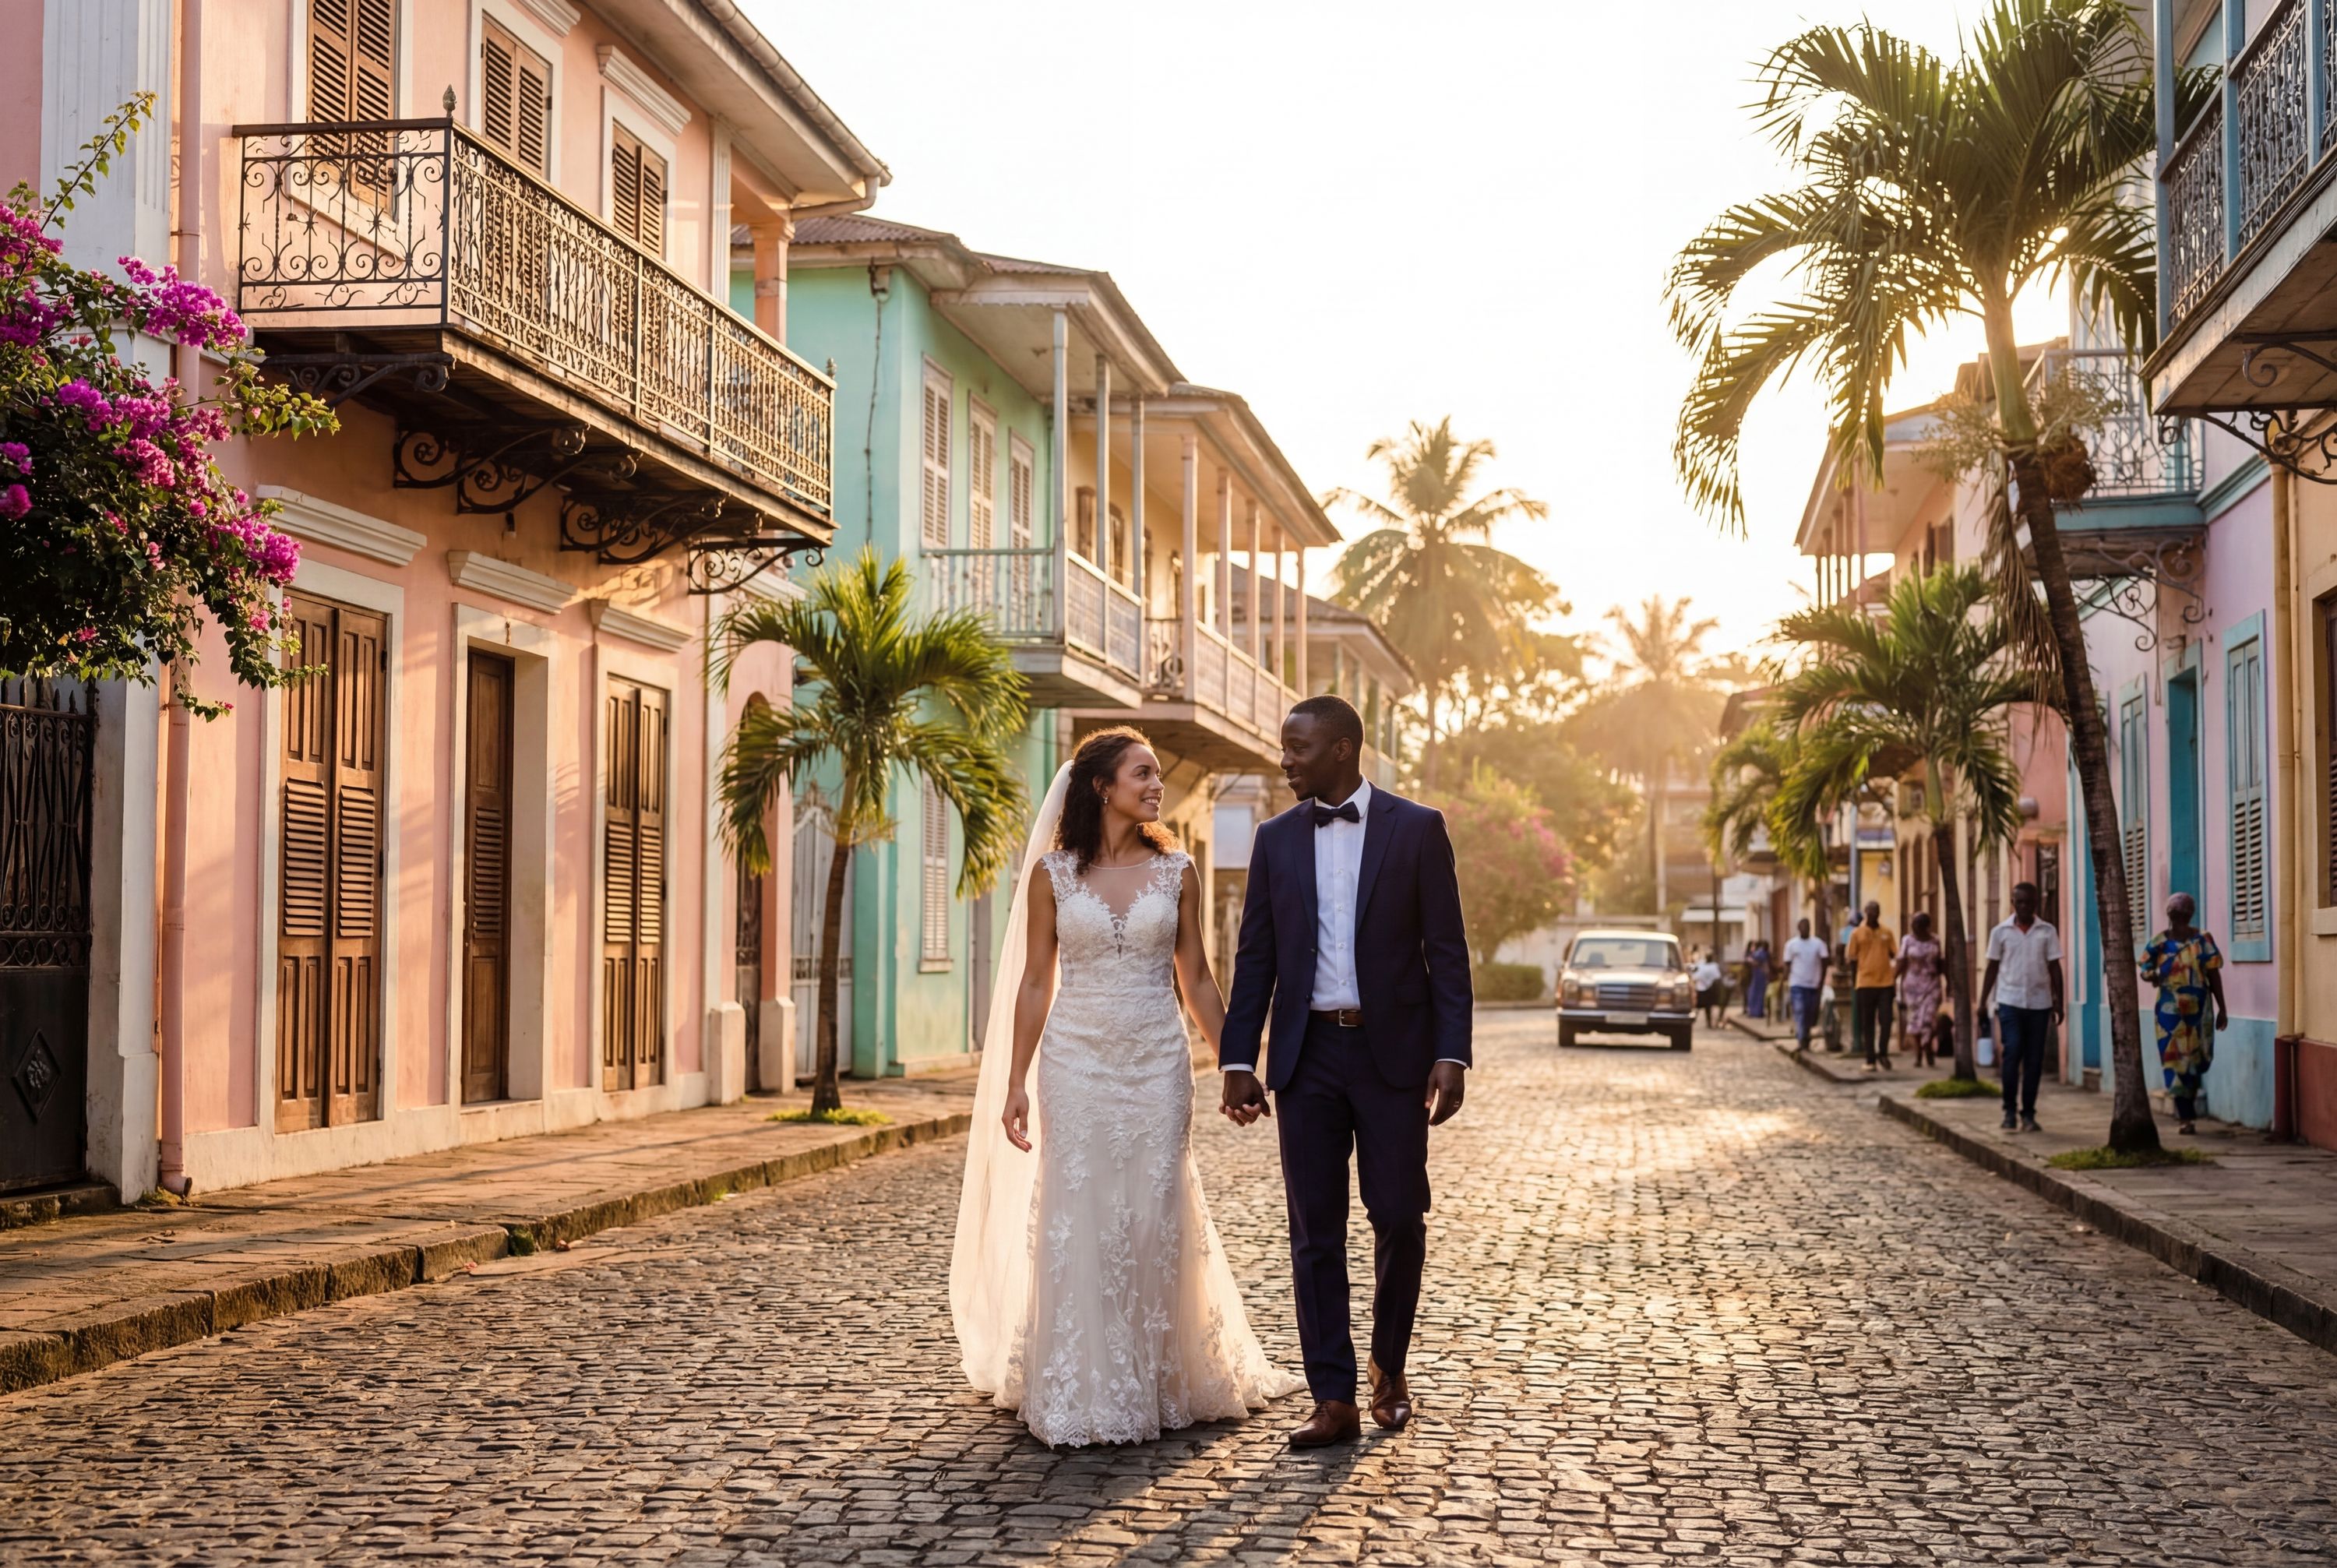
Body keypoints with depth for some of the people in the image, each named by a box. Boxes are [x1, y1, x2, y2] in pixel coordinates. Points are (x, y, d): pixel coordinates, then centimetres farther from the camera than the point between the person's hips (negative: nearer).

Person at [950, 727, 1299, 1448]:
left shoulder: (1175, 871, 4)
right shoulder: (1052, 873, 0)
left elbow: (1196, 979, 9)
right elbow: (1035, 983, 3)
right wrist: (1014, 1083, 0)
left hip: (1157, 1064, 1)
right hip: (1077, 1064, -1)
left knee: (1158, 1222, 3)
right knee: (1077, 1222, -1)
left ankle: (1160, 1384, 17)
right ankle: (1079, 1393, 11)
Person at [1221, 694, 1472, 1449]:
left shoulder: (1417, 828, 0)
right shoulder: (1275, 839, 8)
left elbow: (1447, 951, -2)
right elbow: (1255, 958, 8)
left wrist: (1452, 1056, -10)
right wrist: (1238, 1062, 2)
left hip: (1394, 1051, -2)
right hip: (1307, 1055, 2)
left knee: (1400, 1220, 2)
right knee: (1315, 1232, 1)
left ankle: (1389, 1369, 26)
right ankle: (1334, 1401, 5)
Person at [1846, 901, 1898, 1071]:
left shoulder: (1886, 932, 8)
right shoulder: (1857, 933, 3)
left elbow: (1894, 955, 12)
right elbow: (1852, 959, 5)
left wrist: (1895, 977, 2)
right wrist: (1854, 983, 4)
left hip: (1886, 982, 1)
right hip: (1865, 983, -1)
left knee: (1886, 1021, -4)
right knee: (1868, 1023, 4)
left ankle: (1882, 1054, 13)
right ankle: (1870, 1060, 9)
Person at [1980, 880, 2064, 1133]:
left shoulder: (2047, 932, 4)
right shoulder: (2001, 931, 4)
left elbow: (2054, 968, 5)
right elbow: (1993, 968, 9)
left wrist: (2058, 1002, 0)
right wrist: (1983, 1001, 6)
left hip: (2039, 1003, 1)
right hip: (2010, 1001, -1)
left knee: (2034, 1060, 3)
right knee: (2011, 1053, -11)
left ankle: (2028, 1113, 11)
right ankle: (2009, 1110, 0)